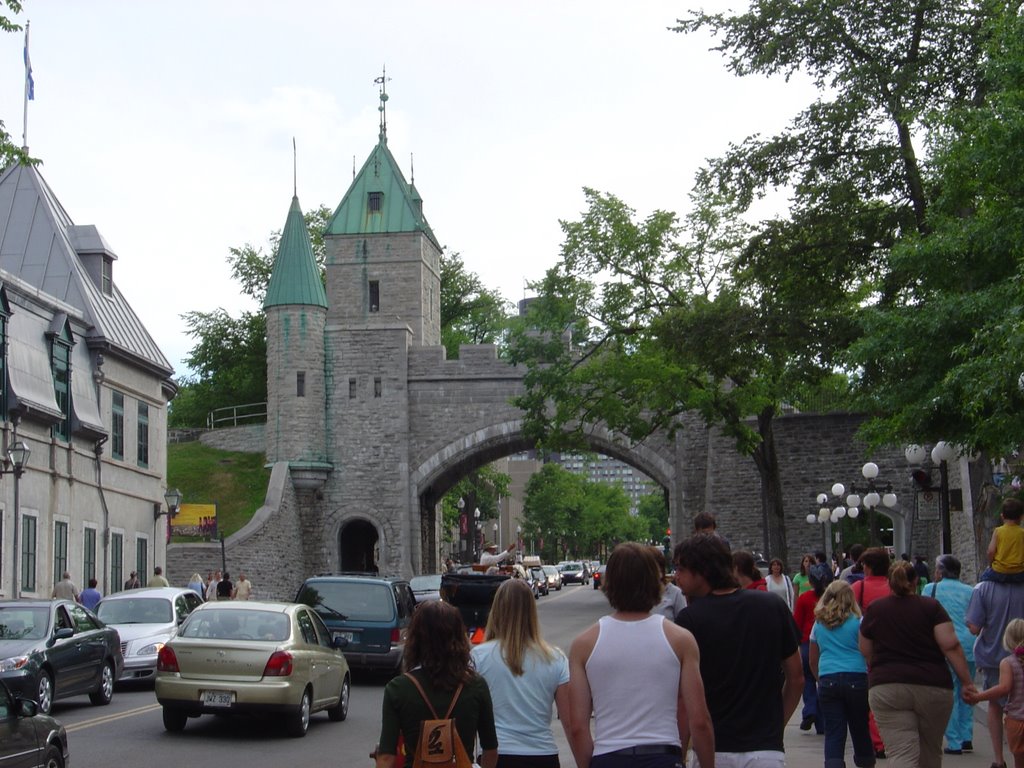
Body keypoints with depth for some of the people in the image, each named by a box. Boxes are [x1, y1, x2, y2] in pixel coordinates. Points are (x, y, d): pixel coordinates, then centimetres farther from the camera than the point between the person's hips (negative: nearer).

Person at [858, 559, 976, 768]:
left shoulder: (873, 610, 6)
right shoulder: (932, 607, 3)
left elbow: (866, 653, 12)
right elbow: (950, 646, -6)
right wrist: (967, 682, -3)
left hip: (887, 688, -1)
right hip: (933, 687, 1)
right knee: (930, 751, 19)